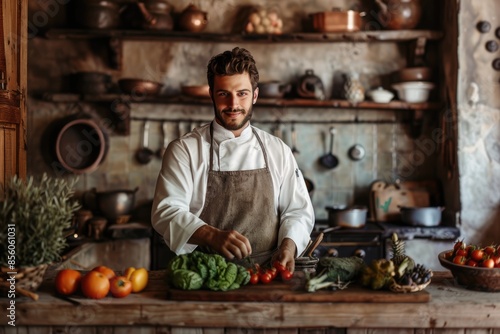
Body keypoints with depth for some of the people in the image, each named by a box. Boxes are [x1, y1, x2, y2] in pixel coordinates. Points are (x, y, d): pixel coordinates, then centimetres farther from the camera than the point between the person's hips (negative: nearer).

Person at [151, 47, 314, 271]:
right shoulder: (184, 150, 2)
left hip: (267, 274, 2)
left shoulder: (278, 150, 11)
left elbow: (298, 210, 13)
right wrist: (214, 236, -23)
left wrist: (288, 246, -7)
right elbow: (167, 211, -6)